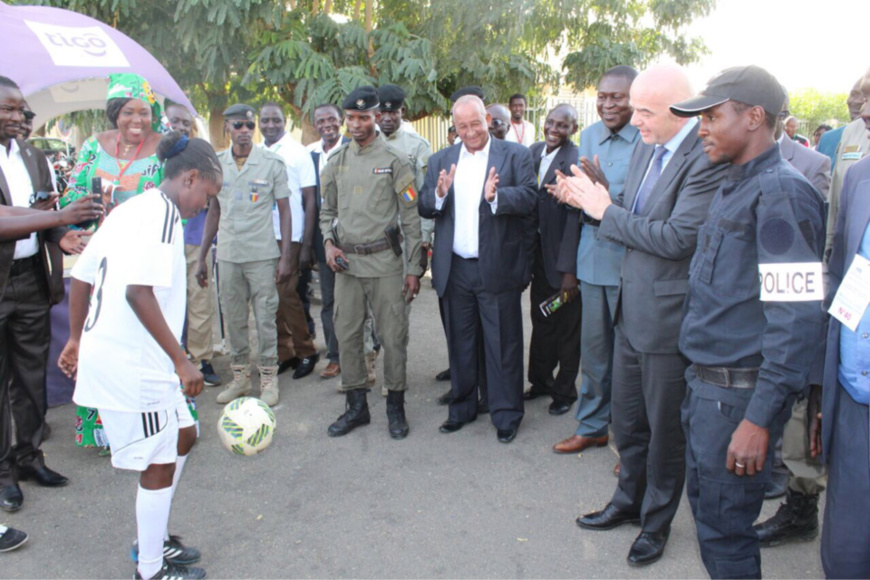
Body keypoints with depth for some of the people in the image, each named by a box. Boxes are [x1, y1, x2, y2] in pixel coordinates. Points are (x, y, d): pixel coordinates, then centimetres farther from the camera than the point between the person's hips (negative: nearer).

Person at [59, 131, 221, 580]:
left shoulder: (130, 209, 14)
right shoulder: (163, 212, -15)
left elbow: (80, 277, 17)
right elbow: (138, 291, -26)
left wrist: (77, 339, 25)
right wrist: (181, 361, -22)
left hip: (107, 353, 10)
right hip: (133, 362, -10)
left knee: (183, 435, 21)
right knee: (159, 463, 5)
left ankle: (152, 538, 34)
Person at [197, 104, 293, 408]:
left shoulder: (272, 162, -2)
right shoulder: (216, 163, 7)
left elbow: (284, 210, 0)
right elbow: (214, 211, 12)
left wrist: (286, 256, -7)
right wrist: (201, 257, 9)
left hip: (263, 254, -3)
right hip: (227, 254, 3)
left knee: (265, 317, 1)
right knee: (233, 319, 9)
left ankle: (269, 377, 15)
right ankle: (240, 376, 23)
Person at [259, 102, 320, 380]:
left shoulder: (298, 153, -2)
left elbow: (310, 201, -3)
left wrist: (307, 244, -8)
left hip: (289, 237, -4)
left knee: (287, 295, -5)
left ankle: (306, 352, 12)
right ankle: (283, 353, 19)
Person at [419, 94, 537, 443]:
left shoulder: (516, 155, 0)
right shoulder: (440, 160, 10)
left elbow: (528, 199, -12)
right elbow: (424, 208, 4)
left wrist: (495, 196, -29)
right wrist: (439, 194, -17)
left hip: (497, 268, -3)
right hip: (453, 270, 4)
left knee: (502, 345, 6)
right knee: (460, 344, 16)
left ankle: (506, 415, 21)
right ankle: (462, 408, 32)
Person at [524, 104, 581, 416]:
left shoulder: (576, 161, -18)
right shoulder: (533, 152, 5)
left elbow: (576, 217, -20)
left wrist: (569, 270, -20)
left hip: (564, 258, -6)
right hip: (539, 252, 7)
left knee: (566, 329, 9)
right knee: (540, 322, 19)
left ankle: (564, 391, 27)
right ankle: (541, 381, 37)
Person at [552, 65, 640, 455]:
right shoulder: (589, 136, 11)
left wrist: (607, 191, -27)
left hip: (629, 259, -6)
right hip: (593, 257, 6)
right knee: (593, 348, 16)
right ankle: (592, 426, 33)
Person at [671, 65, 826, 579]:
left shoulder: (781, 193, -17)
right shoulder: (733, 187, 13)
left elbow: (799, 318, -23)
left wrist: (759, 418, -23)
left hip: (740, 393, -9)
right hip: (707, 383, 9)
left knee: (725, 528, 4)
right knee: (705, 508, 21)